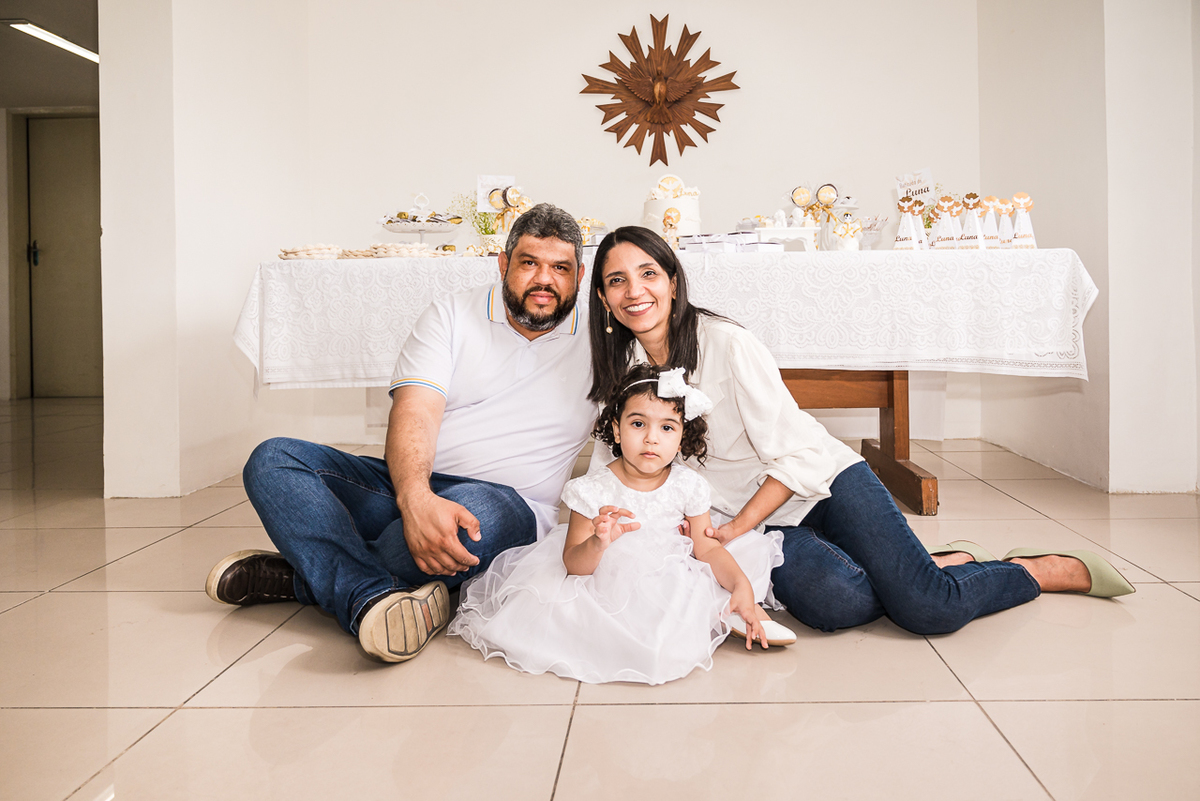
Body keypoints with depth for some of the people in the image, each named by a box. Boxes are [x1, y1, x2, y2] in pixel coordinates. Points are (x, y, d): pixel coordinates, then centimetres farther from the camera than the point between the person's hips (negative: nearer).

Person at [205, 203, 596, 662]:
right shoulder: (452, 316, 6)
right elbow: (414, 413, -9)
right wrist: (416, 497, -30)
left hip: (506, 501, -2)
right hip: (410, 487, 3)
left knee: (478, 508, -40)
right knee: (273, 461, -18)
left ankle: (306, 576, -20)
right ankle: (373, 598, -41)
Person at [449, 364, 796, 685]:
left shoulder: (688, 486, -9)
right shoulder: (593, 491, -18)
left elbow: (708, 548, -4)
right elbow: (574, 564, -18)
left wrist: (741, 585, -21)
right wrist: (598, 542, -41)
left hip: (671, 585, 2)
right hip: (608, 588, -1)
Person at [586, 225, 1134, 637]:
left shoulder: (726, 343, -16)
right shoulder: (620, 372, 1)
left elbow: (796, 456, -15)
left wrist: (734, 529, -19)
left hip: (824, 483, -4)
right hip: (756, 520, 4)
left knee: (928, 608, -23)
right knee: (832, 603, -29)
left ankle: (1047, 569, 10)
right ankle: (957, 561, 2)